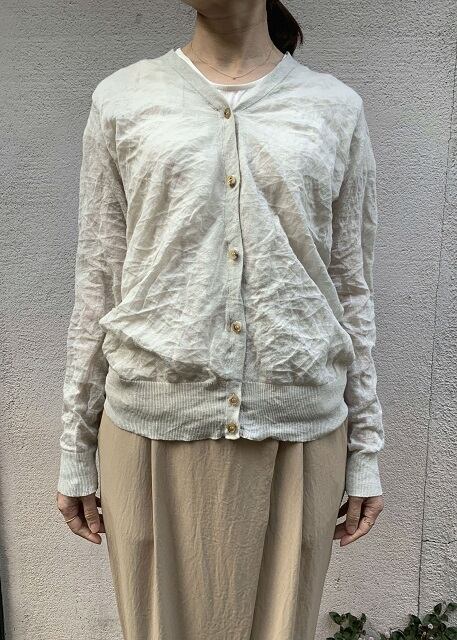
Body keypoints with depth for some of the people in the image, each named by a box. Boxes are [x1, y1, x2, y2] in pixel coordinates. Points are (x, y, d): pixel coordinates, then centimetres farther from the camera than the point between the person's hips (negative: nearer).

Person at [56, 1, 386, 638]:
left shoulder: (337, 108, 6)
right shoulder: (122, 100, 6)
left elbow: (353, 290, 6)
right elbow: (97, 284, 4)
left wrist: (366, 452, 6)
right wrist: (75, 451, 5)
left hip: (299, 432, 1)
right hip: (155, 428, 0)